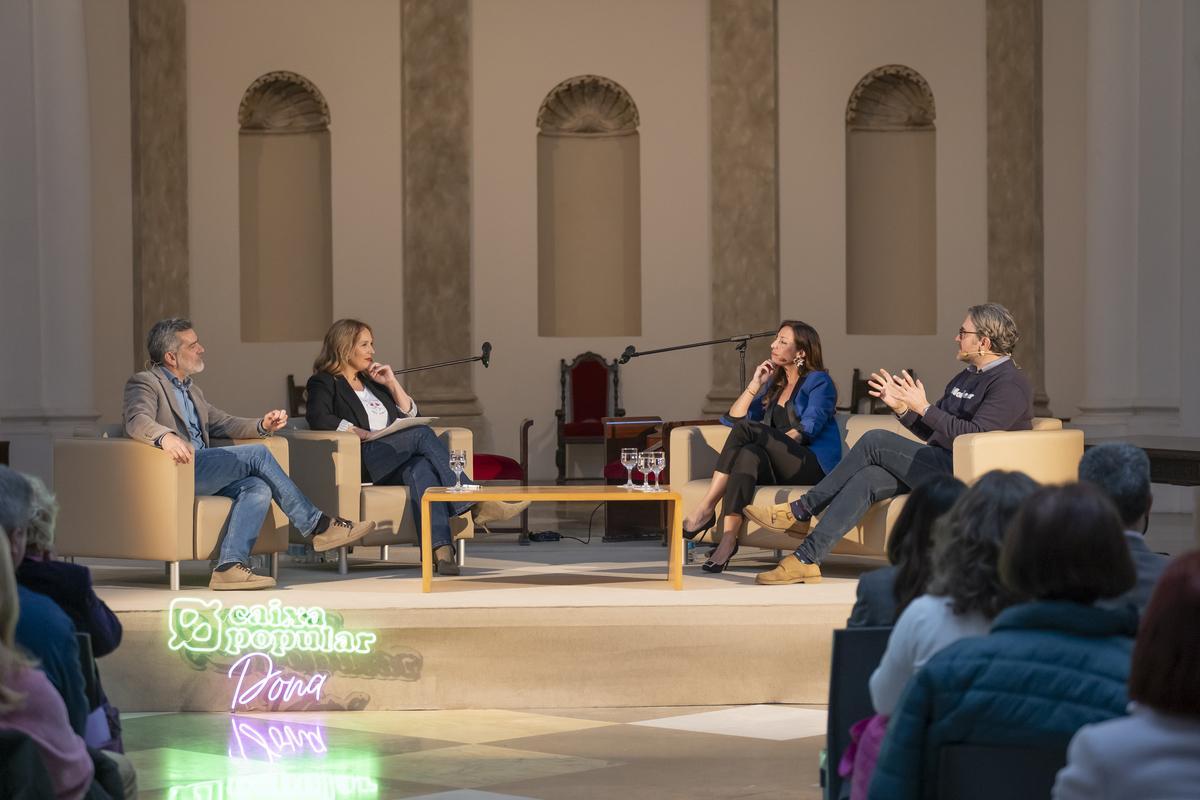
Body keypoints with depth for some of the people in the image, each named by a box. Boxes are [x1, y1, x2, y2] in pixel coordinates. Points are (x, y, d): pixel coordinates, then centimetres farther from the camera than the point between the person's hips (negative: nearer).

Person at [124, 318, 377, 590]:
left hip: (203, 473, 9)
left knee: (257, 488, -20)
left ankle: (229, 565, -34)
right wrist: (166, 437, -40)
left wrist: (262, 426, 10)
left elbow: (223, 425, 30)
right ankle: (317, 526, -11)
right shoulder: (145, 383, 2)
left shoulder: (191, 390, 31)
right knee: (257, 454, -17)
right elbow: (137, 421, -17)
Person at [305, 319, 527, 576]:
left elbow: (409, 413, 30)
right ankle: (474, 503, -36)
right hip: (362, 458, -5)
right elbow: (318, 418, -9)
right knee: (422, 433, -30)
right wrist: (359, 432, -17)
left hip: (393, 463, 5)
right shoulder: (323, 383, 13)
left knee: (420, 469, -34)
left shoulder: (370, 381, 33)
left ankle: (440, 548, -55)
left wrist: (392, 383, 18)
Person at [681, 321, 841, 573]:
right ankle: (728, 539, -47)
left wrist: (772, 444, -19)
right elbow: (733, 418, 19)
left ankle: (706, 509, -31)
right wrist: (755, 384, 11)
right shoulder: (774, 385, 26)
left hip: (814, 466, -6)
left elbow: (805, 430, -9)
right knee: (750, 453, -32)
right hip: (778, 470, 6)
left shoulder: (819, 382, 6)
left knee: (747, 428, -25)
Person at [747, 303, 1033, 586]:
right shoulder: (966, 378, 24)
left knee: (875, 441, -17)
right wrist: (902, 408, 6)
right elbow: (931, 434, 24)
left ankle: (800, 511, -11)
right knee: (866, 479, -17)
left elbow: (976, 436, -23)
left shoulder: (1010, 383, -8)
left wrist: (924, 408, -20)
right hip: (939, 466, 9)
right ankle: (806, 559, -23)